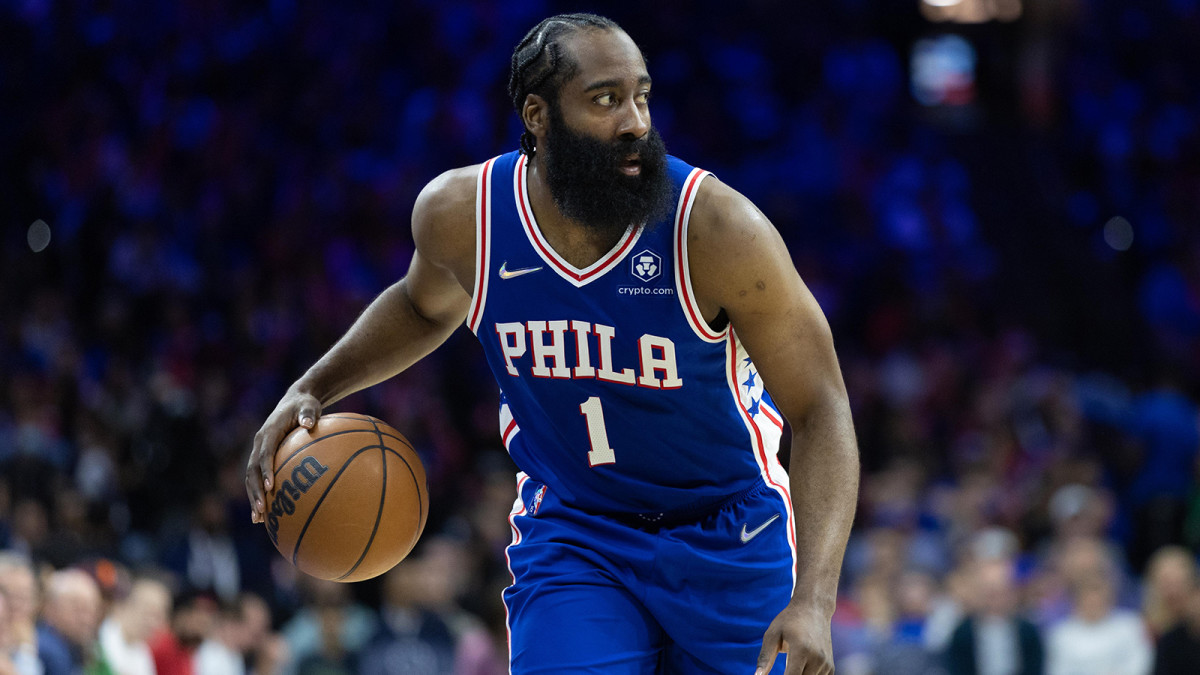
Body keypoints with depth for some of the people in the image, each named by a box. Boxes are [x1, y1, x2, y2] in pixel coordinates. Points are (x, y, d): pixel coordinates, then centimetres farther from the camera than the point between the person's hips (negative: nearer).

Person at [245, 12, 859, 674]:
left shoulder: (714, 226, -23)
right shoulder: (459, 214, -12)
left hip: (730, 541, -1)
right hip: (571, 537, 1)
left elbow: (820, 411, -18)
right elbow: (424, 306, 15)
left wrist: (814, 601, -29)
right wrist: (311, 390, 1)